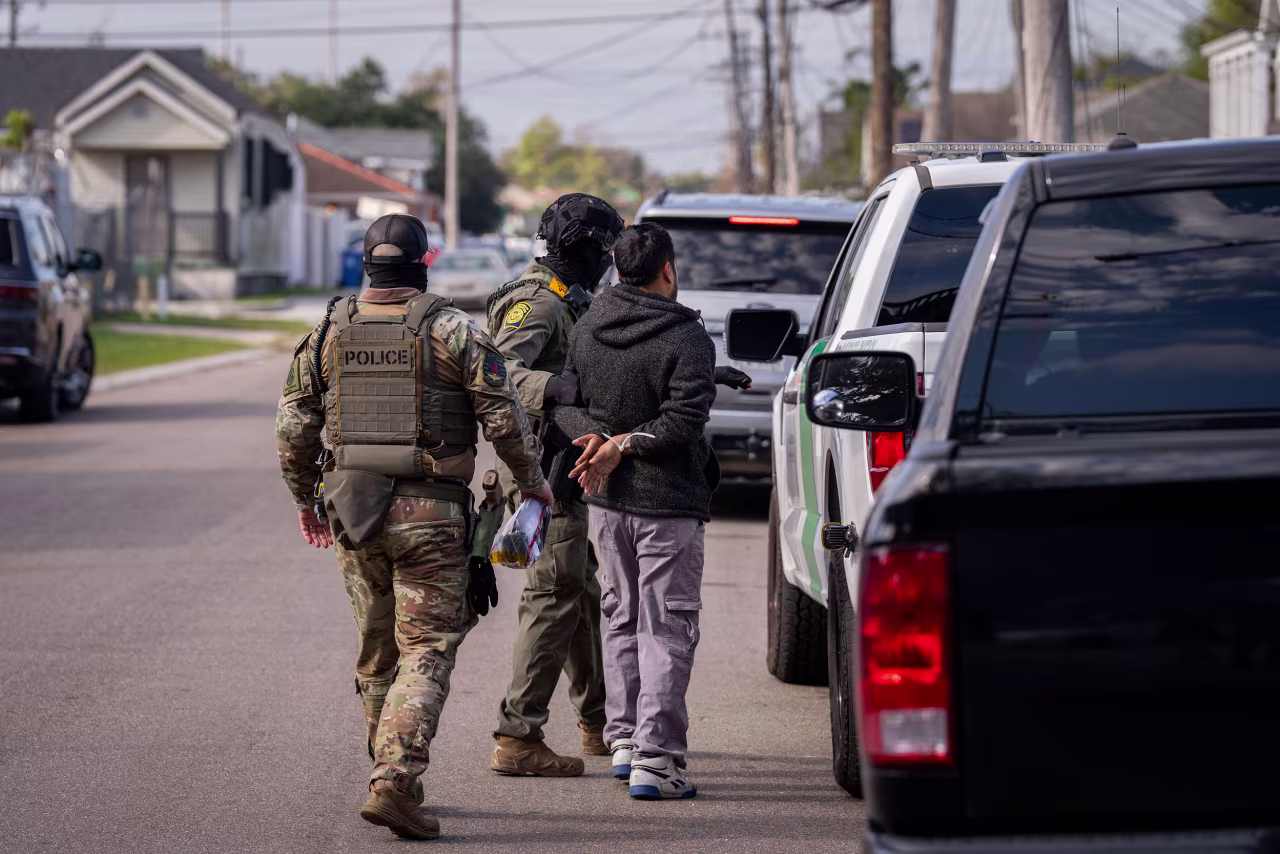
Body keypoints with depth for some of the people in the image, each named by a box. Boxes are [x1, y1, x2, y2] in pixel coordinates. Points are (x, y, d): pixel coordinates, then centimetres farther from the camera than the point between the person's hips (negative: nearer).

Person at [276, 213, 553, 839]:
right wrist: (532, 482, 8)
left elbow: (294, 427, 7)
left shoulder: (329, 332, 5)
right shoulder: (452, 331, -6)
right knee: (426, 652, -3)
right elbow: (504, 417, -7)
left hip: (352, 509, 4)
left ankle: (393, 778, 25)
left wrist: (304, 498, 21)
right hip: (430, 512, -4)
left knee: (377, 653, 17)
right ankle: (393, 783, -18)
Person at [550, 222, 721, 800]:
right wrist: (626, 445, -15)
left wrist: (598, 436, -11)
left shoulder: (585, 330, 4)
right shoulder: (687, 338, -15)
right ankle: (655, 761, -8)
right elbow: (684, 422, -21)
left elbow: (559, 402, 3)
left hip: (606, 499, 6)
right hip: (667, 502, -6)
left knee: (623, 622, 19)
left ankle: (624, 741, 22)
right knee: (665, 630, -3)